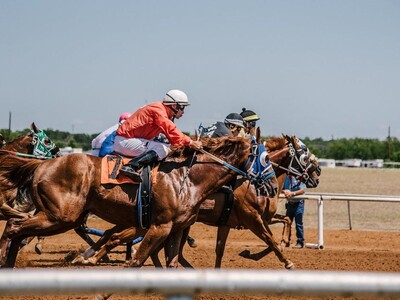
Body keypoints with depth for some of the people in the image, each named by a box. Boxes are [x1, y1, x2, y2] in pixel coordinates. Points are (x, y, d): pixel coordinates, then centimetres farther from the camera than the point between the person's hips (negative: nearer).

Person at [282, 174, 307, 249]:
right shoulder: (286, 178, 5)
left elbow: (303, 190, -18)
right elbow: (281, 189, 7)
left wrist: (292, 193, -27)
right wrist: (285, 191, -16)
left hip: (298, 203, -6)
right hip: (289, 203, 6)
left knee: (298, 223, -4)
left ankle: (300, 242, 2)